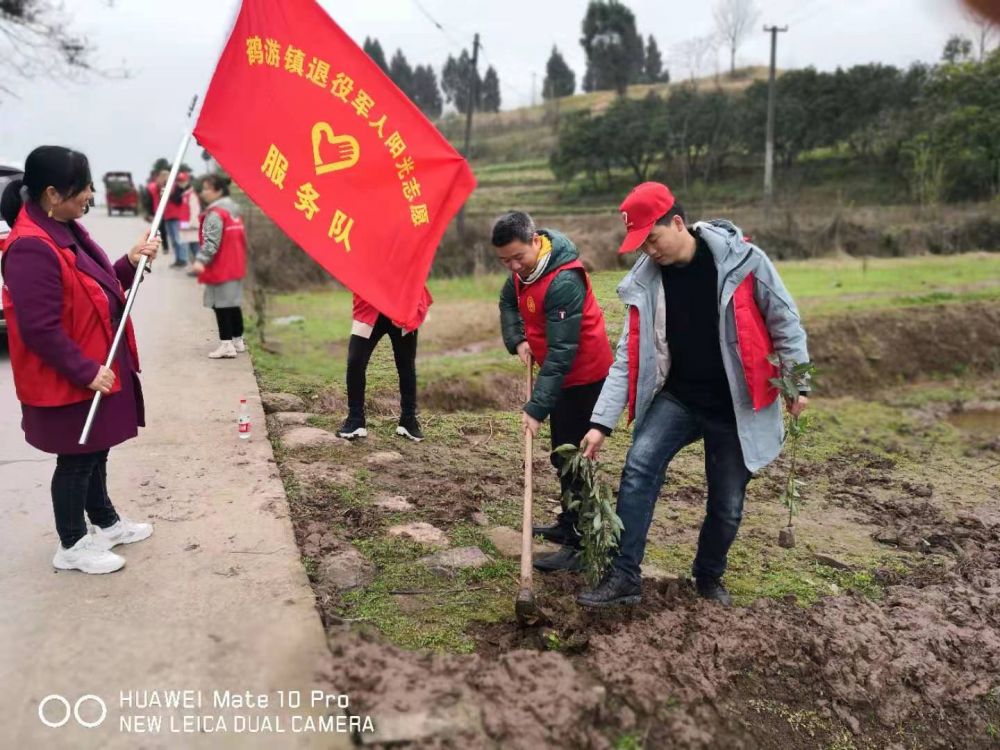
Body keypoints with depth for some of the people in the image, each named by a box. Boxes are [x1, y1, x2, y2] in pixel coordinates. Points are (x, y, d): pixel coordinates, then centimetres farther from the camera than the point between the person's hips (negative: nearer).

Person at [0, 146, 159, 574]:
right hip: (67, 381, -9)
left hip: (97, 368, 9)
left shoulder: (66, 230, 5)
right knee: (76, 459, 6)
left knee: (95, 451, 22)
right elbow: (40, 330, -27)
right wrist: (87, 371, -23)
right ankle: (72, 545, 23)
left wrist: (130, 263, 0)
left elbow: (97, 290, 15)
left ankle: (107, 523, 39)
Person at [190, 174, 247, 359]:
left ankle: (226, 344, -7)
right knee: (233, 304, 15)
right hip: (235, 267, 9)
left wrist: (201, 260, -30)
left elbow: (211, 241, -23)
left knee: (221, 306, -6)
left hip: (220, 269, -9)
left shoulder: (215, 213, -15)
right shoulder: (233, 210, 13)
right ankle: (238, 340, 22)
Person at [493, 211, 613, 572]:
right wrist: (517, 341, 0)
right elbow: (508, 302, 18)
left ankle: (579, 546, -1)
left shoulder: (564, 282, -29)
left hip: (583, 376, -10)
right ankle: (569, 524, 34)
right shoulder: (524, 268, -1)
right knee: (562, 454, 19)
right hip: (562, 373, 10)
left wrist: (536, 407, -33)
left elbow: (561, 353, -31)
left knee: (571, 458, -8)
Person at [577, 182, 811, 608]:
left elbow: (783, 319, -4)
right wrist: (601, 422, -11)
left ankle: (709, 577, 34)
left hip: (735, 406, -2)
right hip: (677, 397, 2)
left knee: (727, 505, 7)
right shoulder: (645, 282, -7)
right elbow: (629, 357, -6)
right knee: (639, 466, -19)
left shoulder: (743, 259, -16)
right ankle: (623, 577, -10)